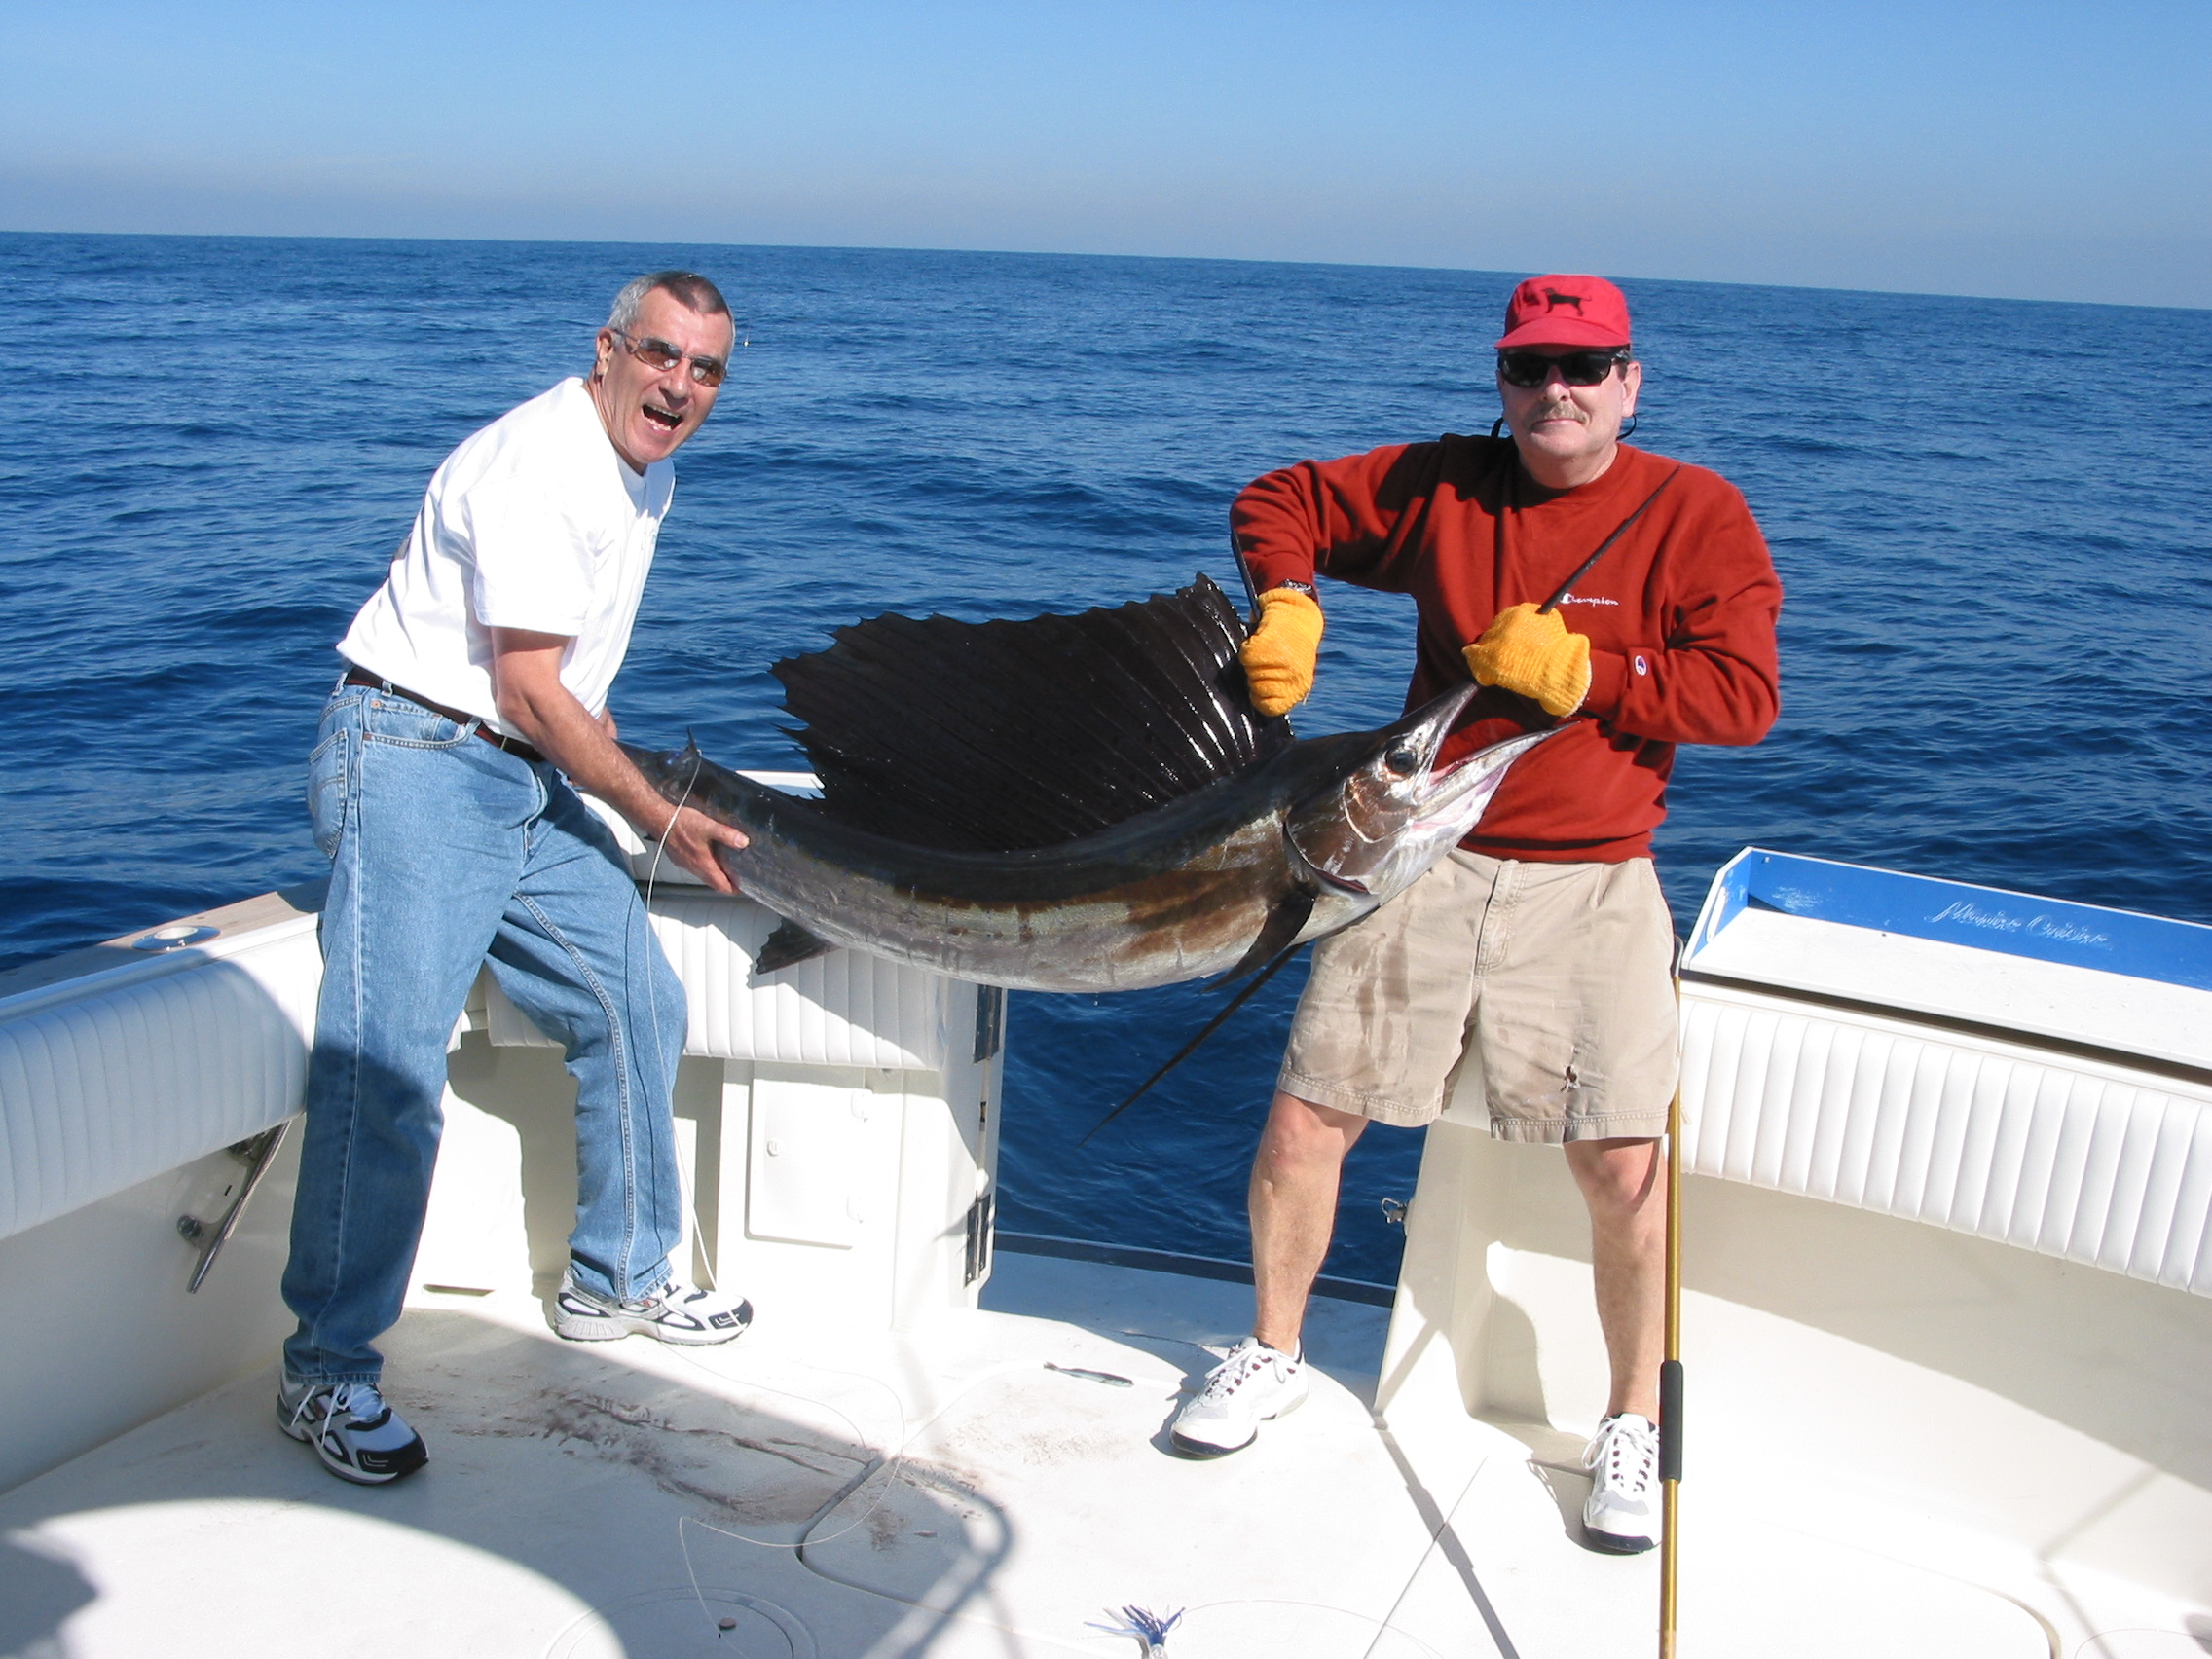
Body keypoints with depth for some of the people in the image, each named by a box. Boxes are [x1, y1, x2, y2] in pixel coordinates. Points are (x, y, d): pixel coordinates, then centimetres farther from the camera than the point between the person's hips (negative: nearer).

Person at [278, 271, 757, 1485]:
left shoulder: (644, 473, 14)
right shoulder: (537, 465, -17)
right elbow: (529, 691, -19)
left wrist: (615, 769, 16)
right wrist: (659, 818, -10)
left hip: (531, 781, 10)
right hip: (413, 761, -9)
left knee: (637, 1007, 9)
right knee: (385, 1066, -14)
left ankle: (615, 1281, 24)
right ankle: (328, 1372, -3)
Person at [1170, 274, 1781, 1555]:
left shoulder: (1697, 515, -1)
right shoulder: (1441, 485, 6)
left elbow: (1746, 695, -9)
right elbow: (1280, 502, 15)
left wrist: (1575, 668, -17)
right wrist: (1287, 608, -5)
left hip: (1591, 886, -2)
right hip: (1424, 860, 2)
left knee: (1625, 1167, -5)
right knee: (1305, 1119, 2)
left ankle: (1634, 1422, 21)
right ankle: (1273, 1354, 27)